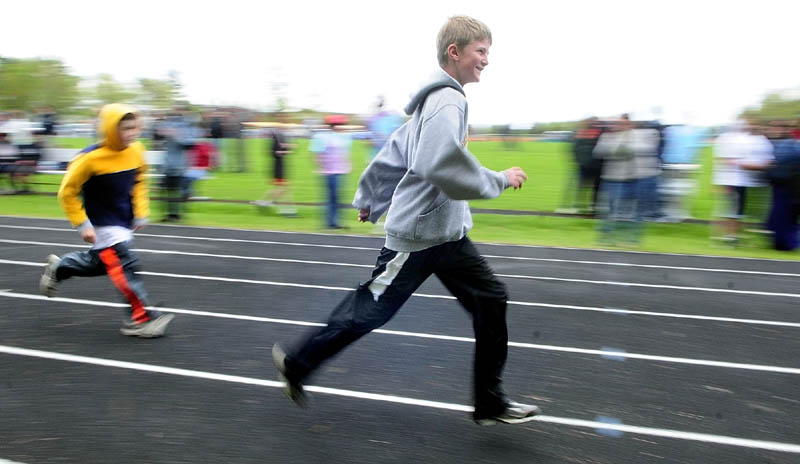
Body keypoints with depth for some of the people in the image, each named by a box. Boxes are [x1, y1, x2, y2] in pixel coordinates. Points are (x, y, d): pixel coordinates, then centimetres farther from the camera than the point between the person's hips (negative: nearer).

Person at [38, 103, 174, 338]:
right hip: (103, 224, -7)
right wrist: (82, 224, -15)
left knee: (102, 262, 19)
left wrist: (141, 213, 6)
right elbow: (67, 192, -12)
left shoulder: (136, 151, -5)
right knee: (124, 263, -14)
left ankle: (59, 267, 44)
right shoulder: (90, 158, -21)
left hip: (124, 222, 7)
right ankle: (140, 317, -6)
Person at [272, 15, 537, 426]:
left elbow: (394, 153, 19)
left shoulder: (435, 100, 15)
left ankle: (489, 403, 17)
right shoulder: (447, 100, -16)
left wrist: (369, 200, 25)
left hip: (445, 233, 10)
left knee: (491, 300, 7)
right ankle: (296, 365, 22)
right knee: (369, 309, 3)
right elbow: (442, 164, -30)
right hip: (419, 233, -10)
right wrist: (500, 179, -18)